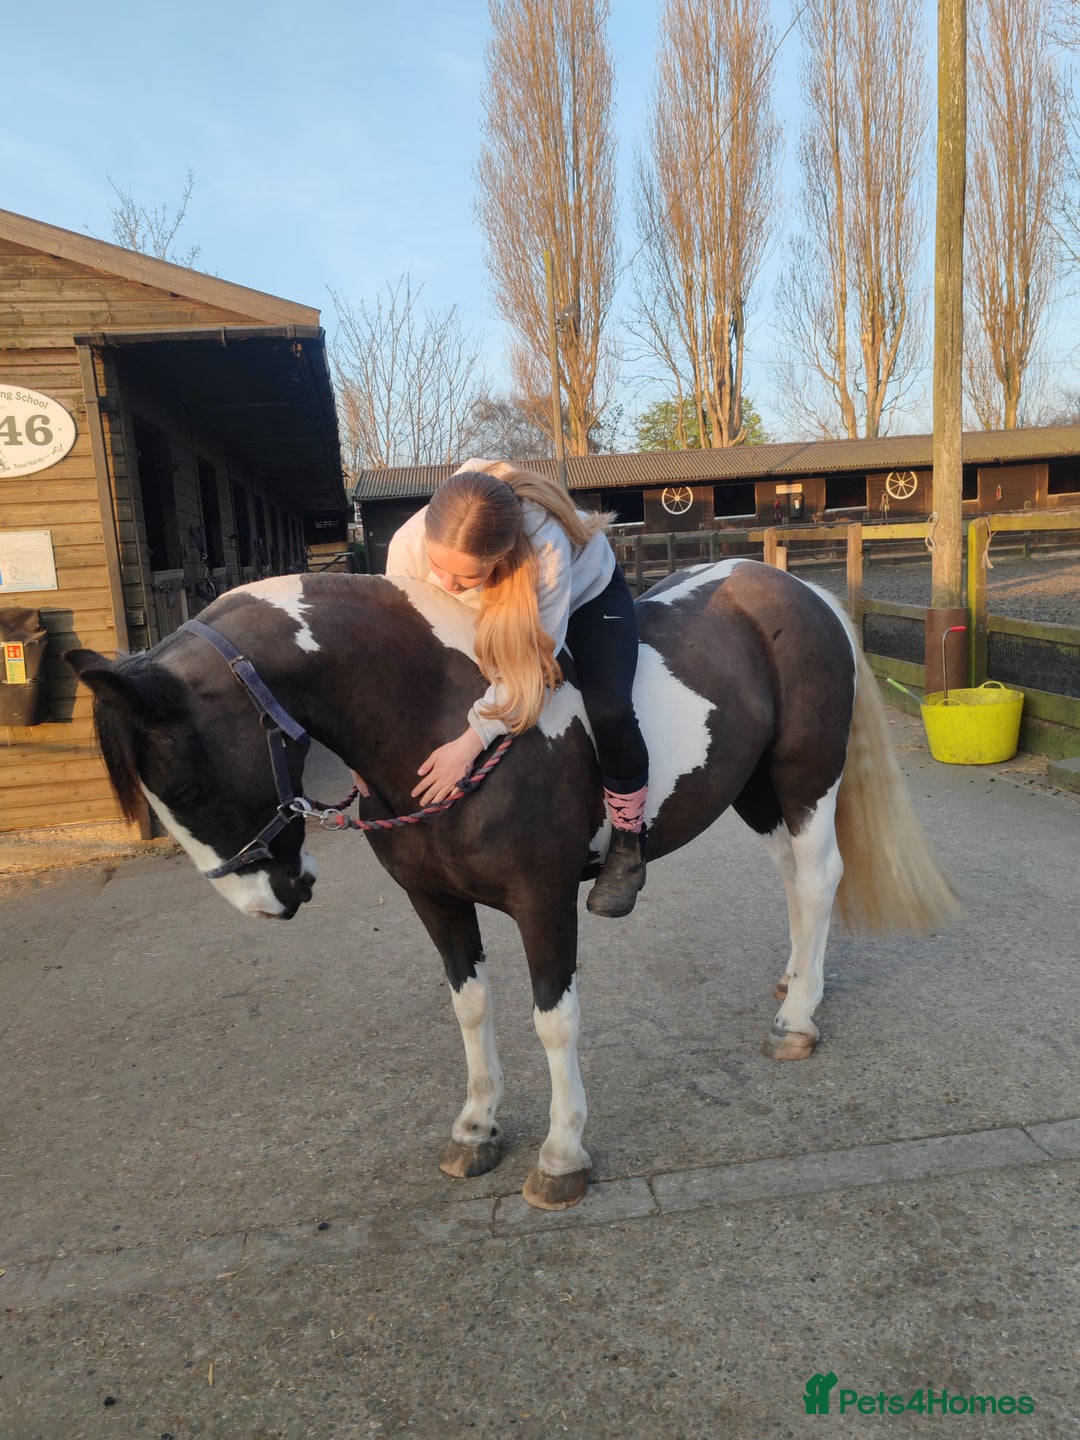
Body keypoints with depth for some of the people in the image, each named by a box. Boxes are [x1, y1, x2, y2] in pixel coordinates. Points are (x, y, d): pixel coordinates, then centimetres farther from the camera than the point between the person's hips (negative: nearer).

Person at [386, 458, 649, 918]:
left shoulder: (545, 549, -46)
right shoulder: (409, 546, -35)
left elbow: (533, 663, -38)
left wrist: (470, 742, -46)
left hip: (589, 591, -4)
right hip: (495, 615, 4)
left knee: (608, 711, -26)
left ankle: (628, 840, -1)